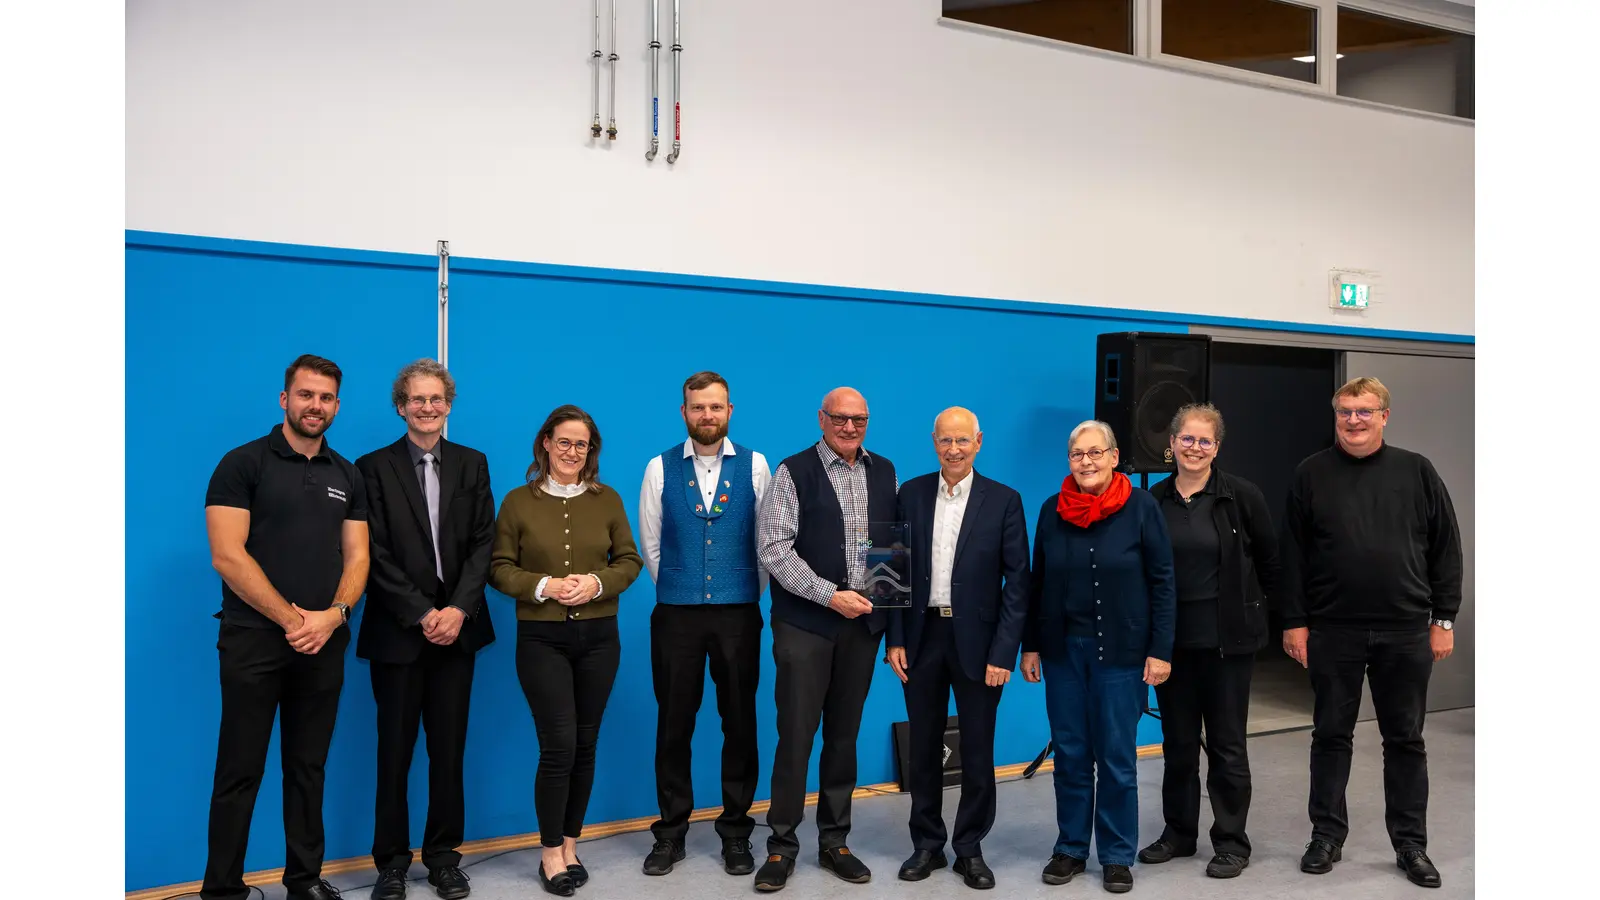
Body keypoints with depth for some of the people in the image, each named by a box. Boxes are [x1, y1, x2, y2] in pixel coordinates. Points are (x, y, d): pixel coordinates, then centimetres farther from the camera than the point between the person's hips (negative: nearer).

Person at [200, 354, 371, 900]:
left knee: (308, 768, 12)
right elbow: (227, 556, -11)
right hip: (254, 641, -4)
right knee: (240, 772, 3)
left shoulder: (347, 476, 11)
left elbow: (356, 557, 8)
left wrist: (333, 616, -10)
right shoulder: (243, 464, -3)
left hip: (324, 644, 4)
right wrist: (291, 619, -13)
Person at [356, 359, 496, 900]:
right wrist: (422, 615, -12)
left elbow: (483, 544, 3)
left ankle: (444, 856, 19)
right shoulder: (374, 468, 0)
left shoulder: (472, 465, 8)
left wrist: (458, 609, -10)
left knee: (449, 749, 8)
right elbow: (377, 555, -5)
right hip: (398, 631, -2)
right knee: (395, 751, 6)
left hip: (456, 628, 2)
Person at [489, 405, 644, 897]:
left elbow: (629, 561, 6)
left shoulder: (608, 499, 5)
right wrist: (543, 586, -17)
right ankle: (551, 853, 11)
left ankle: (571, 844, 24)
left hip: (598, 637, 3)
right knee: (558, 745, -6)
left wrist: (597, 582, -13)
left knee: (585, 744, 8)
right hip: (542, 639, -2)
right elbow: (499, 569, -1)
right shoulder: (519, 501, -1)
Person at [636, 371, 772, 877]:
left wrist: (751, 593, 8)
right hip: (676, 614, 0)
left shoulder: (754, 466, 0)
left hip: (739, 614, 0)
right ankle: (671, 831, 21)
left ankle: (736, 831, 21)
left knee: (740, 722, 7)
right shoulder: (660, 469, 1)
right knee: (674, 723, 7)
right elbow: (651, 544, 8)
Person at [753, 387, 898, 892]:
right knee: (796, 734, 0)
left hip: (863, 623, 4)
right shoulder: (794, 473, -5)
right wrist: (830, 596, -15)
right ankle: (782, 846, 13)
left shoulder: (885, 473, 9)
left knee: (844, 734, 11)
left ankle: (834, 841, 23)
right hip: (805, 623, -4)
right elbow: (773, 547, -11)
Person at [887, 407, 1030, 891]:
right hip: (922, 636, 2)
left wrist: (1003, 652, -11)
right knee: (924, 747, 11)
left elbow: (1017, 582, -5)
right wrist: (895, 639, 0)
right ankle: (927, 845, 25)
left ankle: (970, 848, 23)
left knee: (977, 752, 8)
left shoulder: (1004, 500, -4)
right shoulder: (911, 494, 3)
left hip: (977, 641, -2)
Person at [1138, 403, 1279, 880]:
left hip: (1227, 638, -3)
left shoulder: (1241, 495, -7)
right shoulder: (1153, 501, 1)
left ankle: (1231, 842, 19)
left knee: (1226, 743, 5)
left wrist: (1255, 605, 7)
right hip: (1171, 638, 3)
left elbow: (1270, 558, 3)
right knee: (1177, 741, 13)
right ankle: (1179, 832, 28)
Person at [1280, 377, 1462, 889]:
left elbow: (1446, 549, 5)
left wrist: (1444, 618, 1)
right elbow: (1293, 554, 1)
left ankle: (1411, 845, 22)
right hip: (1333, 631, 0)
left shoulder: (1416, 472, 3)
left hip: (1405, 632, 0)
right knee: (1331, 735, 9)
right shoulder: (1312, 474, 2)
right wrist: (1295, 621, -2)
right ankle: (1327, 836, 21)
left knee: (1405, 740, 9)